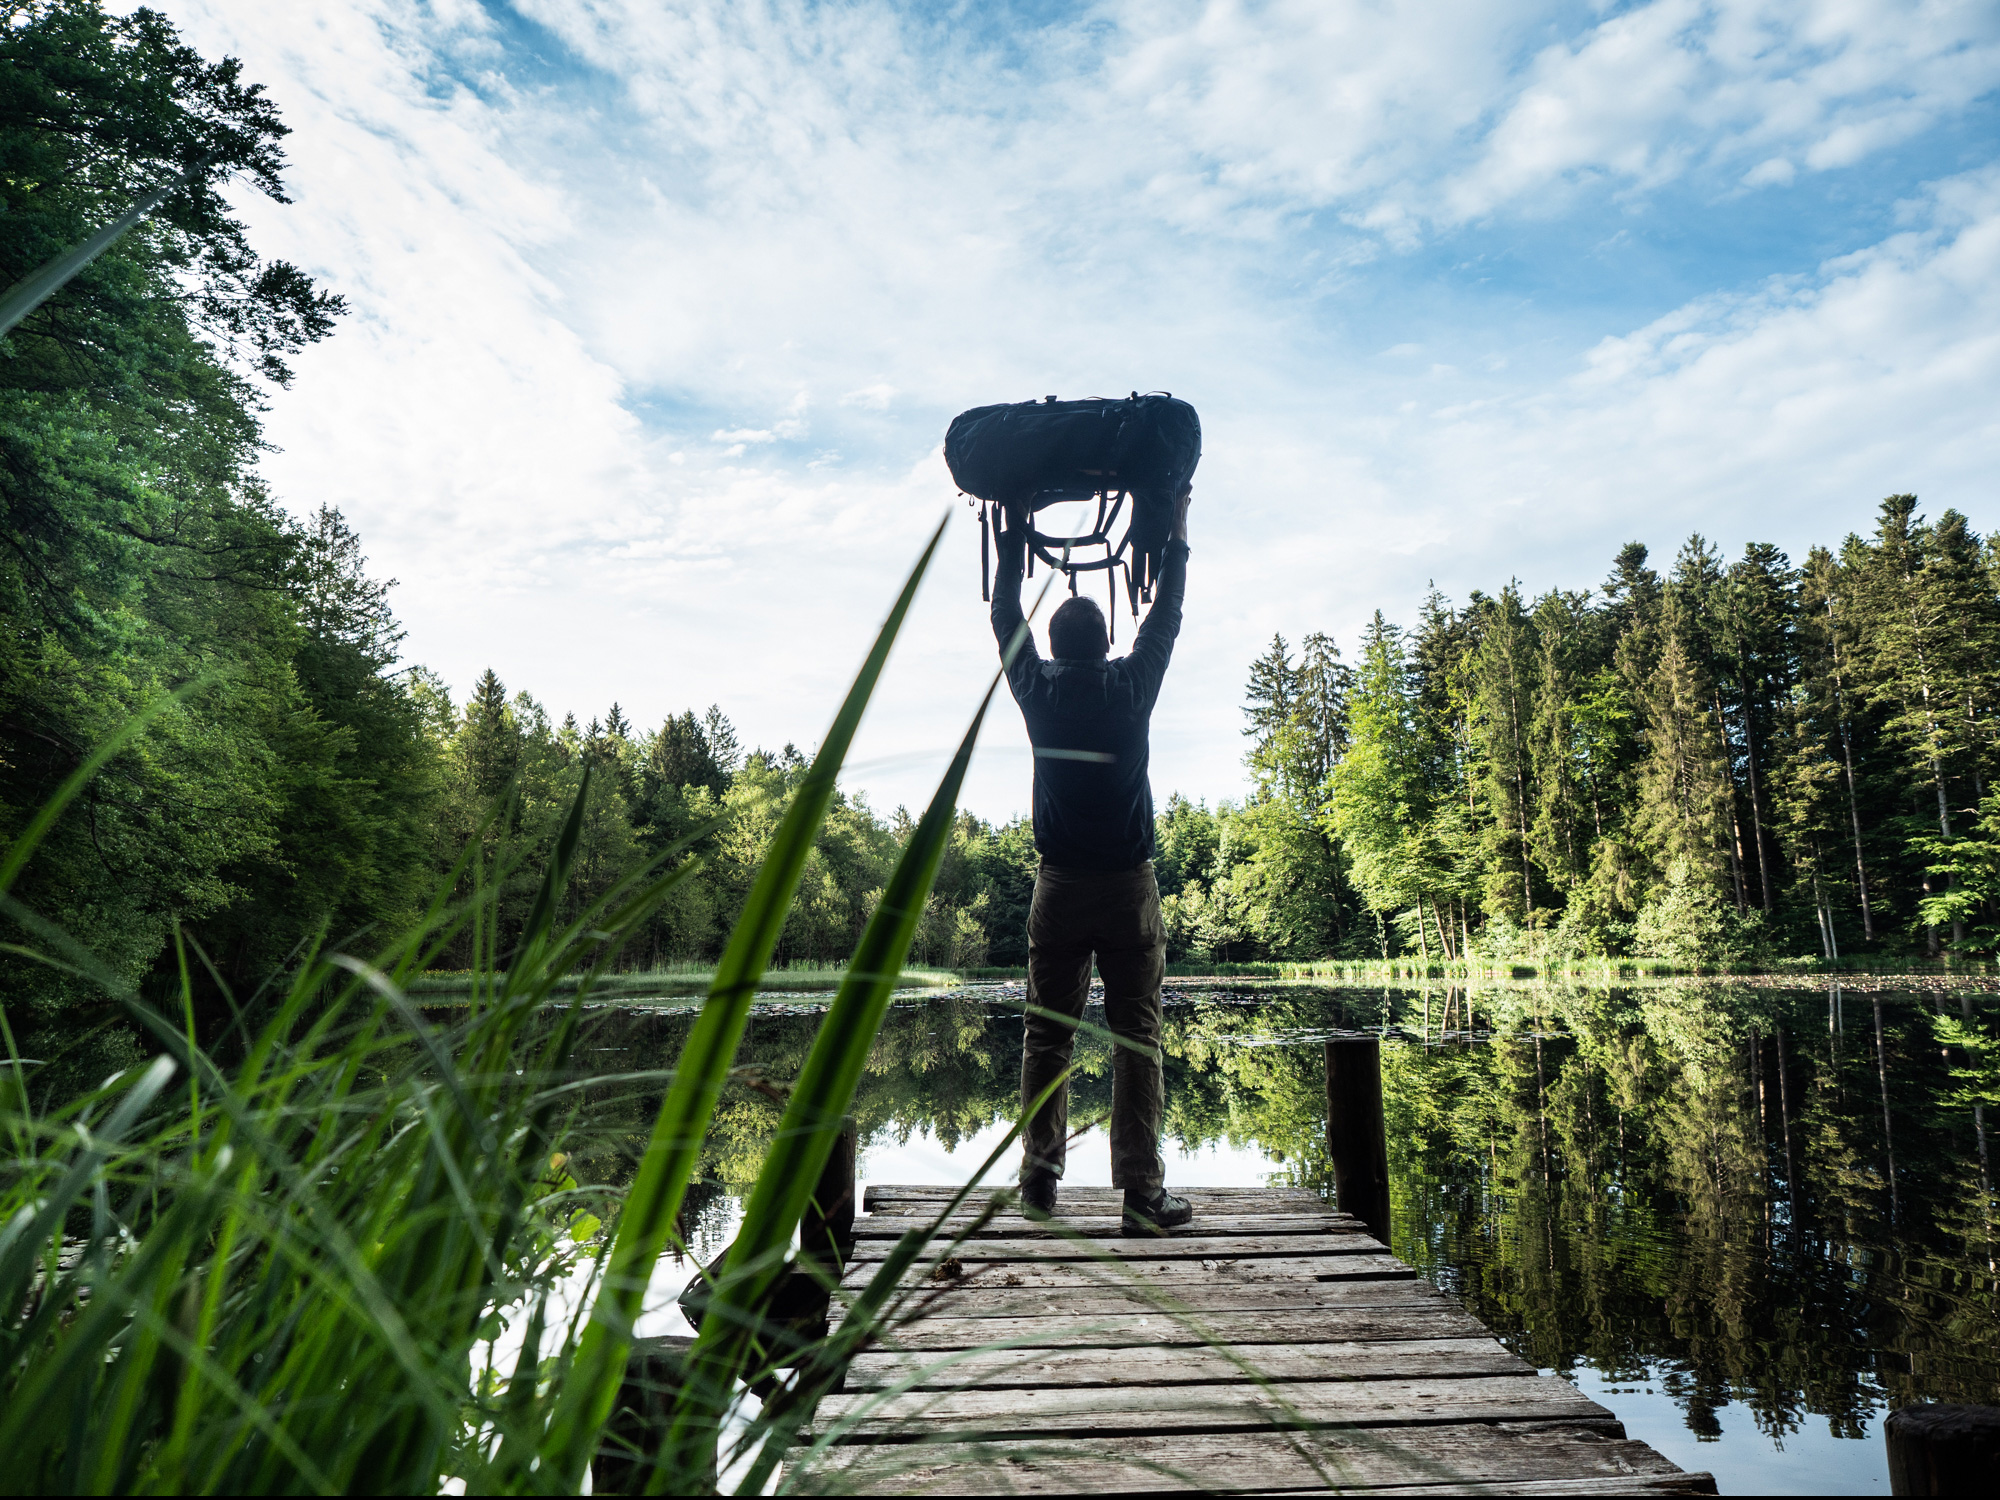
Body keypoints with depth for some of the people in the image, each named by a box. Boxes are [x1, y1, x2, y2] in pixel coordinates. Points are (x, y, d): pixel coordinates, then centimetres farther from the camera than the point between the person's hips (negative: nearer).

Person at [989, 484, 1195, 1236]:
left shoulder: (1038, 690, 1)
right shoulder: (1131, 687, -2)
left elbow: (1005, 618, 16)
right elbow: (1165, 618, 14)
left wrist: (1015, 535, 26)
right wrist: (1175, 536, 24)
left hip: (1060, 886, 2)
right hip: (1129, 885, -1)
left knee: (1047, 1034, 9)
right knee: (1136, 1038, 0)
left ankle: (1039, 1177, 13)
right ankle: (1142, 1194, 0)